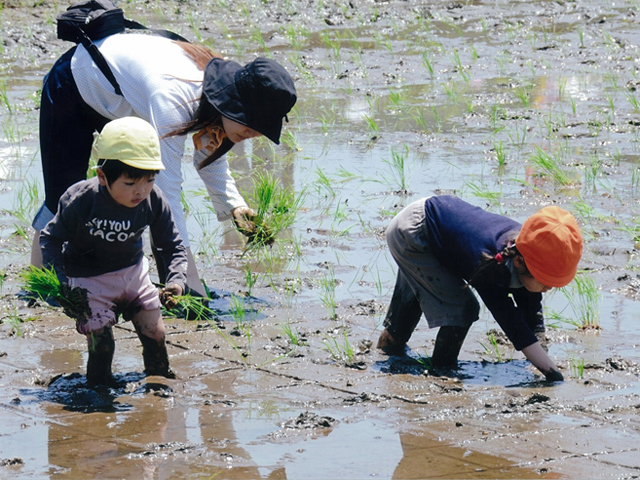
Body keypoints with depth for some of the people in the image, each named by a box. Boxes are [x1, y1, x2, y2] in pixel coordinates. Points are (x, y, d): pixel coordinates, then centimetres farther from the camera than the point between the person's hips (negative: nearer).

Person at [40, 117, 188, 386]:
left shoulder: (153, 201, -17)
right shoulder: (80, 202, -28)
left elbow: (173, 246, -4)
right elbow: (50, 239, -14)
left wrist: (177, 281, -23)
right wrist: (61, 285, -25)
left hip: (133, 273, 4)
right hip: (88, 280, -4)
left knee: (155, 333, 2)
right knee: (101, 341, -13)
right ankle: (99, 387, 15)